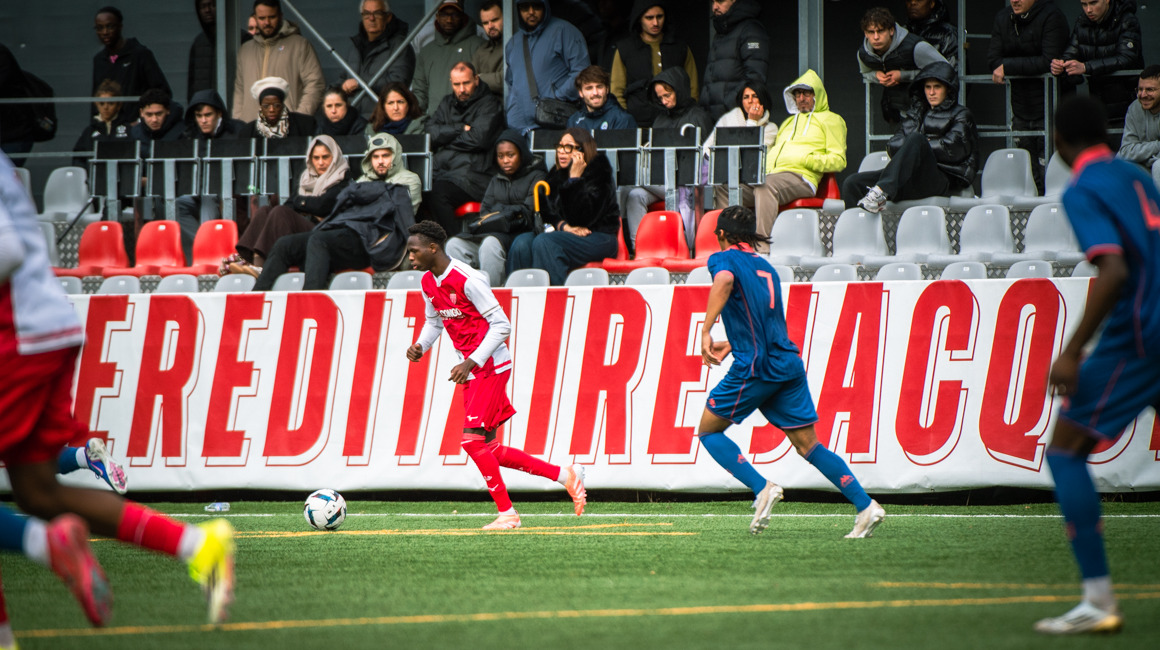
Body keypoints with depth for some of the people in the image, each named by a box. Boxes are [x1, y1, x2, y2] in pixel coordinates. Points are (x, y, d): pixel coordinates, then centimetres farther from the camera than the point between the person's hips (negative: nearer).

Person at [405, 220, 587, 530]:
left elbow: (501, 324, -19)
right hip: (471, 370, 9)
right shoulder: (428, 283, 6)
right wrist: (420, 346, 1)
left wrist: (471, 361, -24)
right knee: (489, 450, 6)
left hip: (492, 367, -9)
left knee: (472, 439, -16)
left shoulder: (467, 280, -20)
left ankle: (506, 513, -6)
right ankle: (564, 475, 16)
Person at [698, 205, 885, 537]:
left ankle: (762, 488, -10)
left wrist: (705, 332, -29)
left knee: (708, 431, 8)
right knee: (808, 445, 7)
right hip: (788, 363, 7)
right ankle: (865, 505, -5)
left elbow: (724, 281, -25)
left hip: (755, 366, -7)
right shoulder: (765, 267, 23)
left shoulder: (724, 259, 1)